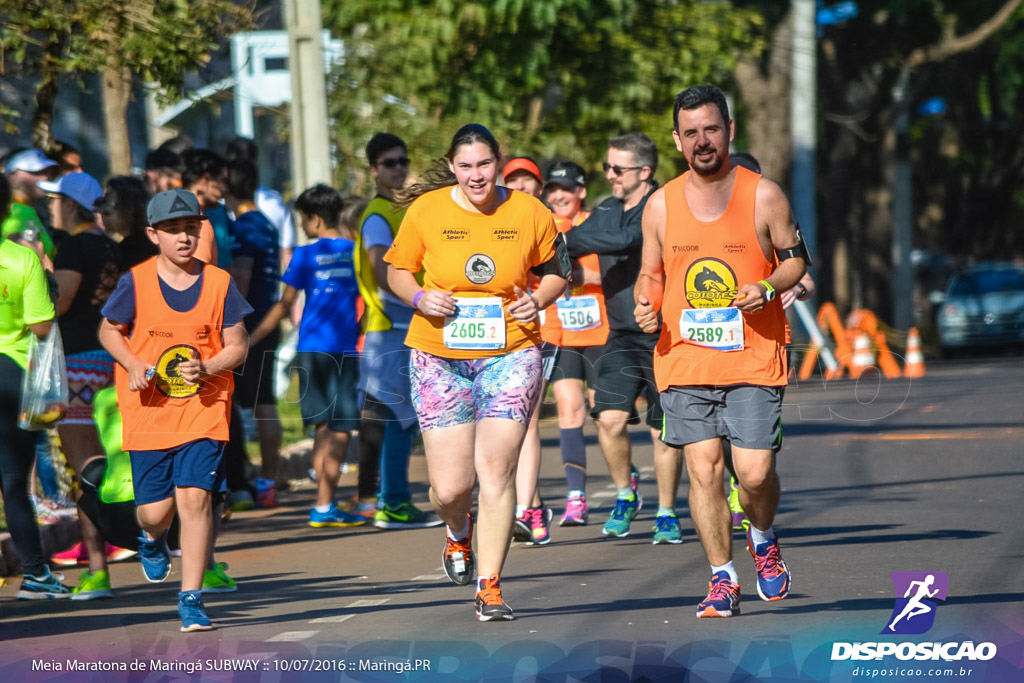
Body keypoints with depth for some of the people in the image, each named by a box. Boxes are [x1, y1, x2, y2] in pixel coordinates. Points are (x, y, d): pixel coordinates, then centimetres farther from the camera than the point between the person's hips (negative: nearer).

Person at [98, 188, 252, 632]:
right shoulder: (135, 283, -4)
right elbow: (109, 331, 10)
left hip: (205, 408, 0)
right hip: (149, 411, 0)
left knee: (195, 496, -13)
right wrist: (133, 366, -9)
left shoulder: (219, 283, -1)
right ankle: (153, 542, 40)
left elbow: (236, 346, 3)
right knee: (155, 508, 0)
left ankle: (191, 598, -6)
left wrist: (207, 368, -17)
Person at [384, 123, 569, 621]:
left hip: (511, 354, 0)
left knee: (496, 470, -11)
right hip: (439, 356, 0)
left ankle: (489, 587, -2)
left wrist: (537, 300, -7)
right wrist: (419, 298, -11)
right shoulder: (425, 211, -2)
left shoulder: (529, 214, -1)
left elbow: (556, 271, 13)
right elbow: (397, 271, 10)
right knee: (450, 486, -1)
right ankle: (458, 533, 36)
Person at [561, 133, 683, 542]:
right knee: (609, 417, -10)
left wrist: (567, 239, -22)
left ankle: (666, 513, 17)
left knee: (665, 430, 2)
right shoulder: (606, 211, 11)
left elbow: (626, 240, -27)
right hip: (621, 336, 5)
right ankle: (625, 495, 13)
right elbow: (562, 255, 18)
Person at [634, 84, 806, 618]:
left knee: (754, 471, -7)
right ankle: (722, 579, 7)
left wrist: (768, 287, -13)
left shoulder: (763, 196, 0)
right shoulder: (661, 205, 7)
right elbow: (651, 274, 16)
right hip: (684, 358, 2)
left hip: (753, 358, -2)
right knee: (702, 468, -4)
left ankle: (762, 539, 26)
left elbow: (795, 259, 8)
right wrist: (645, 304, -5)